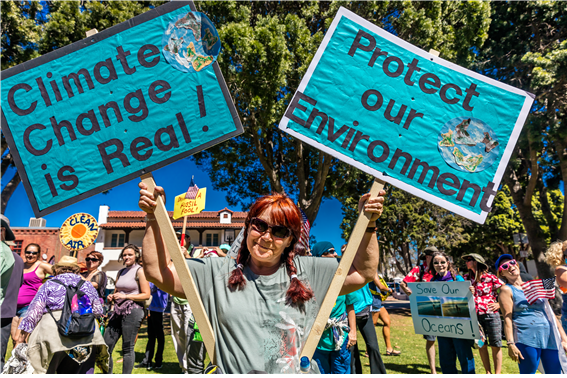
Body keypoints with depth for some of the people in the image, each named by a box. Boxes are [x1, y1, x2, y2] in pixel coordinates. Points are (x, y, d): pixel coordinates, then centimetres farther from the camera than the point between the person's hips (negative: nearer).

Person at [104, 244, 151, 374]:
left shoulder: (139, 271, -6)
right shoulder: (120, 272, 15)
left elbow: (146, 295, -10)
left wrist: (125, 296, -15)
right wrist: (112, 296, 5)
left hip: (132, 311, -7)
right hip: (118, 310, 7)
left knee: (128, 348, 0)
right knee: (106, 345, 8)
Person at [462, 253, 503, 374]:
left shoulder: (491, 278, -5)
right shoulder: (466, 278, 7)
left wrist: (499, 304, -8)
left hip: (491, 315, -4)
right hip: (474, 316, 4)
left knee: (495, 345, 6)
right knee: (481, 345, 11)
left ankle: (498, 373, 18)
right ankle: (488, 372, 24)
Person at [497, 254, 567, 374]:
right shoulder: (506, 290, -1)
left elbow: (549, 312, 18)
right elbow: (507, 318, -8)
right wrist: (511, 344, -15)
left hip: (550, 338, 6)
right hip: (526, 340, -5)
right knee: (528, 373, -1)